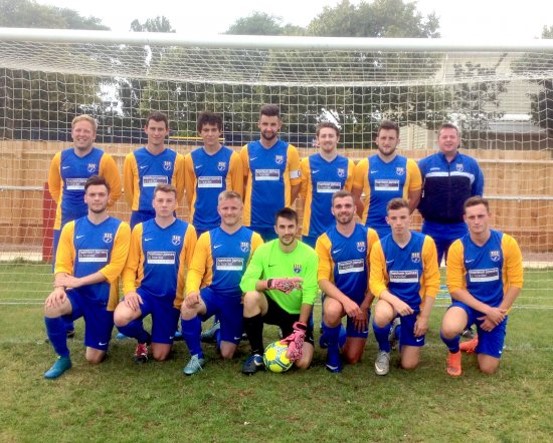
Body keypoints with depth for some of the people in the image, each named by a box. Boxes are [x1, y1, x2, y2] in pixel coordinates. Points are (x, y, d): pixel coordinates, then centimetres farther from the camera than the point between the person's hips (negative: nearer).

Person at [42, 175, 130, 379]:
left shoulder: (120, 228, -5)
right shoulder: (71, 228, 4)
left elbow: (114, 268, -13)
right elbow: (62, 264, -2)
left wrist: (79, 281, -19)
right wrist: (59, 288, -23)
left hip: (103, 298, -2)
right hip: (76, 294, 2)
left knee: (94, 358, 2)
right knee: (51, 308, -33)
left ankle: (99, 344, 41)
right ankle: (63, 357, -6)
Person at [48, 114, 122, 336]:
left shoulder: (103, 159, -7)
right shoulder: (60, 158, 5)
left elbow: (115, 189, -1)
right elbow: (54, 186, 18)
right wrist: (64, 204, 12)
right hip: (65, 222, 4)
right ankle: (65, 324, 21)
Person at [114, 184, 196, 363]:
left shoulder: (187, 230, -3)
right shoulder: (140, 229, 1)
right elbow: (130, 266, 0)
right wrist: (129, 290, -17)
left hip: (171, 297, -1)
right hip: (144, 291, 1)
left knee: (160, 355, 2)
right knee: (120, 318, -31)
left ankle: (161, 339, 41)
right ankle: (143, 339, 5)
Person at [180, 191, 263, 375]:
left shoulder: (253, 238, 0)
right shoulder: (207, 237, 1)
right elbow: (195, 270, -4)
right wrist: (192, 290, -25)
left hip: (238, 299, 0)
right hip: (212, 293, 0)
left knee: (227, 353, 3)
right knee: (187, 308, -34)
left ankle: (223, 333, 41)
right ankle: (197, 356, -11)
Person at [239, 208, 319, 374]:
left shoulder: (309, 255, -12)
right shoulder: (263, 250, -10)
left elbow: (309, 295, -16)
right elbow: (245, 283, -20)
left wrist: (300, 329, -24)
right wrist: (272, 283, -38)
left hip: (298, 314, -1)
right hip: (272, 307, 1)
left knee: (303, 362, -19)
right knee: (251, 296, -32)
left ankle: (292, 336, 18)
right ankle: (257, 354, -13)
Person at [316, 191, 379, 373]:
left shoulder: (369, 235, -7)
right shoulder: (325, 240, -9)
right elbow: (323, 280, -14)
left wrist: (364, 306, -9)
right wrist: (346, 301, -29)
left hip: (361, 301, 1)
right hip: (337, 298, -1)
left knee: (352, 358, 0)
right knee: (332, 311, -39)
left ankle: (335, 333, 35)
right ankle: (332, 348, -5)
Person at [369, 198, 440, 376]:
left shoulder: (426, 243, -11)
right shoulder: (380, 246, -10)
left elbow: (432, 283, -7)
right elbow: (375, 282, -13)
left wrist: (424, 316, -9)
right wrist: (395, 301, -31)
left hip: (415, 304, 1)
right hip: (391, 298, 0)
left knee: (409, 364, 1)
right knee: (382, 316, -39)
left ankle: (400, 332, 36)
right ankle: (384, 350, -3)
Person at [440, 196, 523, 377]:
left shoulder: (507, 243, -11)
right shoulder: (457, 247, -12)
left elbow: (516, 283, -6)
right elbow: (455, 289, -12)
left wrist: (498, 312, -11)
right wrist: (487, 310, -18)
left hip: (497, 309, 1)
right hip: (468, 303, -1)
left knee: (488, 368, -2)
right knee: (449, 329, -36)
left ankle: (479, 343, 36)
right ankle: (454, 352, 3)